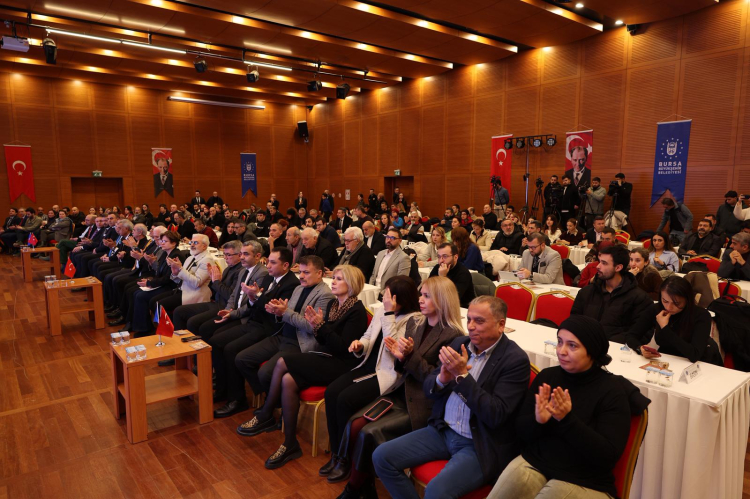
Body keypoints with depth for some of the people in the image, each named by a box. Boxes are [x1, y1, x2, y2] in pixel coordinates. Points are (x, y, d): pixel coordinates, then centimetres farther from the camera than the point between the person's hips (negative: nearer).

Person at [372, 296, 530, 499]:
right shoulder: (459, 344, 4)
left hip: (480, 446, -6)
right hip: (443, 431, 6)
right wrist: (442, 379, -16)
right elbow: (429, 388, 8)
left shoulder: (515, 360, -14)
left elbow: (495, 416, -21)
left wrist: (462, 375, -26)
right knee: (382, 456, -4)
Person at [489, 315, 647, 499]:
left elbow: (609, 455, -17)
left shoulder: (612, 390, -10)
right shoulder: (546, 376, 1)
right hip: (533, 462, 3)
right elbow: (521, 430, 1)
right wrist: (538, 420, -22)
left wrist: (567, 419, -28)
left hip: (583, 481, -3)